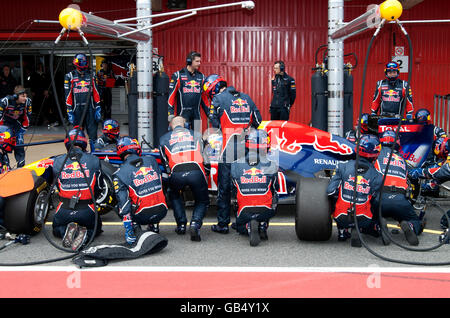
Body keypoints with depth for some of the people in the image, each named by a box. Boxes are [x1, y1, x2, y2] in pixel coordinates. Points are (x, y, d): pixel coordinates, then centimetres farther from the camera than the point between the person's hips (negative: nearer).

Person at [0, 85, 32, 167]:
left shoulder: (27, 102, -20)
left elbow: (27, 116, -6)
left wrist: (24, 128, -5)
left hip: (16, 123, 2)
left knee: (20, 144, -10)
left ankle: (21, 165, 0)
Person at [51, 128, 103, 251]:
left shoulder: (57, 161, 2)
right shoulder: (94, 160, 0)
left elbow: (58, 187, 11)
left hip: (64, 211, 1)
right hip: (87, 211, -1)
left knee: (57, 229, 32)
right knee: (96, 228, 29)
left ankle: (66, 232, -4)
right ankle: (85, 234, -7)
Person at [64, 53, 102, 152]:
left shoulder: (91, 76, 11)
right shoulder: (70, 76, 4)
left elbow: (96, 93, 10)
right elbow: (68, 95, 2)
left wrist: (98, 109, 3)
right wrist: (69, 112, -4)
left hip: (90, 108, 1)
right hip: (77, 109, -1)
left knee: (93, 133, 0)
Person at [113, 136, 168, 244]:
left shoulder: (119, 174, -5)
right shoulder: (151, 160, 5)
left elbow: (123, 200, -10)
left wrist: (128, 229, -10)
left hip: (143, 216, -3)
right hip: (162, 212, 3)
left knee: (120, 206, 22)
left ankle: (135, 228, 4)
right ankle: (154, 226, 23)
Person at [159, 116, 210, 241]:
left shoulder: (164, 138, 23)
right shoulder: (195, 134, 25)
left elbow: (164, 161, 26)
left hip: (176, 174, 1)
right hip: (196, 172, 0)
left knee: (174, 196, 33)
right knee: (202, 201, 20)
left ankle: (181, 225, 25)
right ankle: (195, 223, -8)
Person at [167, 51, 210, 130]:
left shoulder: (201, 76, 13)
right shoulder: (178, 75, -1)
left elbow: (204, 96, 20)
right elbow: (171, 94, -1)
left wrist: (209, 113, 16)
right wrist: (170, 112, -8)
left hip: (196, 114, 5)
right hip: (183, 113, -4)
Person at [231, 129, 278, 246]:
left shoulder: (235, 166, -3)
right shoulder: (272, 166, -5)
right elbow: (274, 191, 10)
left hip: (244, 211, -1)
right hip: (265, 211, 1)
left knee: (240, 227, 31)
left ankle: (249, 227, -6)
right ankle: (262, 225, 4)